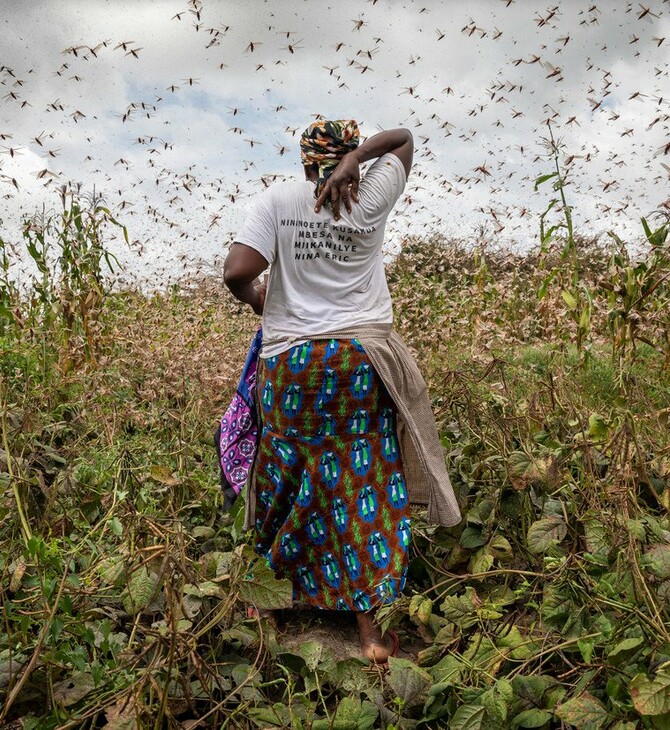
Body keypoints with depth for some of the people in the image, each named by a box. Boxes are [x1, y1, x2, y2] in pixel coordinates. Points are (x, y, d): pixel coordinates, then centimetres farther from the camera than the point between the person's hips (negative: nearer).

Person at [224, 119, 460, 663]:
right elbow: (405, 138, 20)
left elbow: (237, 273, -11)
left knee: (297, 477, 14)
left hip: (290, 363, 0)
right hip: (362, 361, 1)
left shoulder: (278, 199, 0)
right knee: (365, 484, 5)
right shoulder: (370, 201, 5)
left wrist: (257, 298, 11)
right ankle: (372, 628, 12)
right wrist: (356, 159, 2)